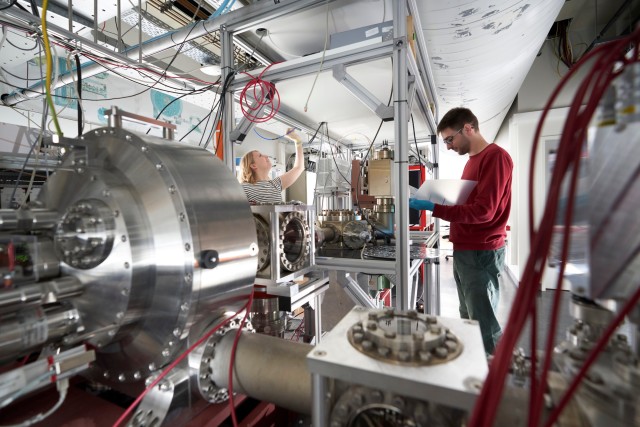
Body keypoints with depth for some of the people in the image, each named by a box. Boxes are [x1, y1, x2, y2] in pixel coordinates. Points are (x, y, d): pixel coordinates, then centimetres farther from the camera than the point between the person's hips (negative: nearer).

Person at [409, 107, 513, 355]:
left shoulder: (495, 156, -13)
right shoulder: (472, 160, 15)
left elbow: (483, 210, -20)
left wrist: (433, 208, -21)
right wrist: (433, 202, 4)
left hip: (481, 253, -9)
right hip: (464, 251, 9)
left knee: (484, 324, 1)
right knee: (468, 320, 18)